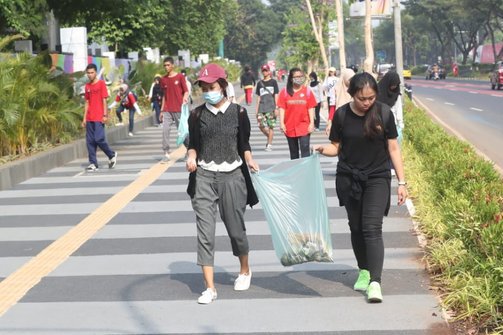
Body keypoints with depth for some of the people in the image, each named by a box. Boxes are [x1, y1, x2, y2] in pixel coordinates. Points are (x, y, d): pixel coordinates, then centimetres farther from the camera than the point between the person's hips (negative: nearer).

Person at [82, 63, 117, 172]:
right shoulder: (87, 86, 13)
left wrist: (105, 115, -11)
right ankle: (93, 164, 7)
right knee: (90, 141, 2)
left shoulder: (101, 83, -2)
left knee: (99, 139, -12)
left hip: (99, 118, -6)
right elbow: (87, 103, 16)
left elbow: (104, 100, -5)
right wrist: (85, 118, 12)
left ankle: (112, 155, 11)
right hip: (89, 119, 6)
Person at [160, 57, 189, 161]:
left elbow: (186, 91, -3)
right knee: (165, 130, -6)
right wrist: (162, 110, 14)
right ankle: (166, 153, -4)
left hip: (179, 109, -4)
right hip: (167, 110, 4)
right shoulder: (163, 79, 11)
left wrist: (185, 98, -25)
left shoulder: (180, 77, -2)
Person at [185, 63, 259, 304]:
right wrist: (191, 156, -11)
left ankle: (245, 270, 37)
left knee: (235, 228, 8)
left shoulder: (238, 112, 1)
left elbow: (244, 143, 7)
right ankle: (209, 287, 0)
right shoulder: (197, 115, 5)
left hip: (232, 176, -1)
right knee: (204, 232, -6)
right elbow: (193, 144, 10)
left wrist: (249, 159, -12)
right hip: (204, 177, 1)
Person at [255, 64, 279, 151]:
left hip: (271, 108, -3)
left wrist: (276, 108, -5)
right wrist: (257, 110, 10)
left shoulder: (273, 82, 4)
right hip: (261, 109, 3)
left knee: (270, 126, -3)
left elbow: (276, 95, 2)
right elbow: (259, 97, 16)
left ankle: (269, 144, 3)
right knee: (262, 126, -7)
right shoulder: (260, 83, 14)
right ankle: (269, 139, 18)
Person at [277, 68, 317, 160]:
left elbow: (311, 108, 1)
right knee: (293, 152, 12)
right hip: (290, 127, 1)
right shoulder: (284, 92, 0)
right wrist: (282, 123, -8)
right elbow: (282, 108, -1)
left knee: (305, 150, -10)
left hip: (304, 127, -1)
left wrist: (312, 123, -5)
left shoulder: (307, 91, 1)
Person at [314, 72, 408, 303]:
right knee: (356, 228, 11)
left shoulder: (383, 113, -7)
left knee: (372, 228, -12)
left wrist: (401, 182, -2)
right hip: (348, 179, 2)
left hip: (377, 178, -2)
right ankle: (364, 271, 28)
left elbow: (393, 148, -1)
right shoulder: (342, 115, -4)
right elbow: (336, 147, 4)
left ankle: (375, 282, -17)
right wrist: (323, 149, -20)